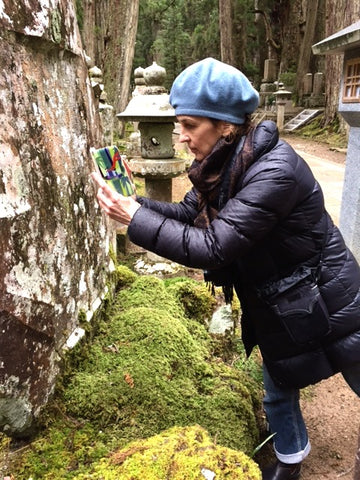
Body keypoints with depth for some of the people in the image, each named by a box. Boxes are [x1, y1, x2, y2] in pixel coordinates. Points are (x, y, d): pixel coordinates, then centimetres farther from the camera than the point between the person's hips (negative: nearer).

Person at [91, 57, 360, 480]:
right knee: (277, 390, 22)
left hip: (325, 304, -7)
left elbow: (211, 247, -34)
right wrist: (133, 202, -12)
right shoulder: (226, 163, -5)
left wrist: (134, 219, -30)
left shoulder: (273, 172, -33)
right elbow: (189, 214, 1)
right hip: (277, 305, 8)